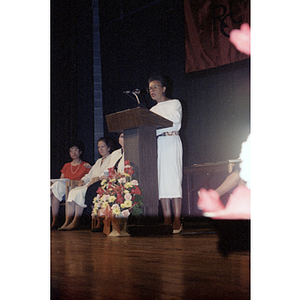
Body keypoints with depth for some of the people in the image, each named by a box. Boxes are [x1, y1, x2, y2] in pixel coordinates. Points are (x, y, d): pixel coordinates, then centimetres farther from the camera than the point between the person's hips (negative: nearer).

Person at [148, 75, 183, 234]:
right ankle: (167, 218, -4)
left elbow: (176, 117, -12)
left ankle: (177, 220, -16)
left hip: (171, 142, -6)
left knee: (172, 178, -13)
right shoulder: (153, 110, 25)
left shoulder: (174, 103, 9)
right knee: (160, 180, -3)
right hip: (155, 144, 6)